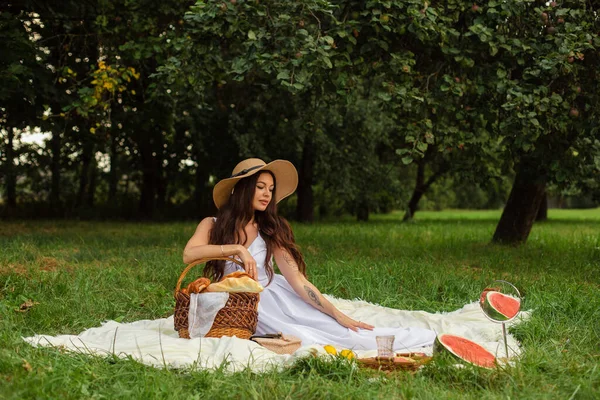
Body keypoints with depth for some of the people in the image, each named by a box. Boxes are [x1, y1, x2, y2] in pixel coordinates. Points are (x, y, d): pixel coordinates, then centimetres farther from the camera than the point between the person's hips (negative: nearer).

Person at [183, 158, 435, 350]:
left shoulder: (270, 232, 1)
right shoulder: (213, 225, -3)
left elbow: (298, 281, -7)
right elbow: (188, 255, -23)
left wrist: (339, 315, -17)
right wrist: (237, 249, -27)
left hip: (272, 296, 3)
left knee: (332, 328, -19)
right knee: (304, 338, -25)